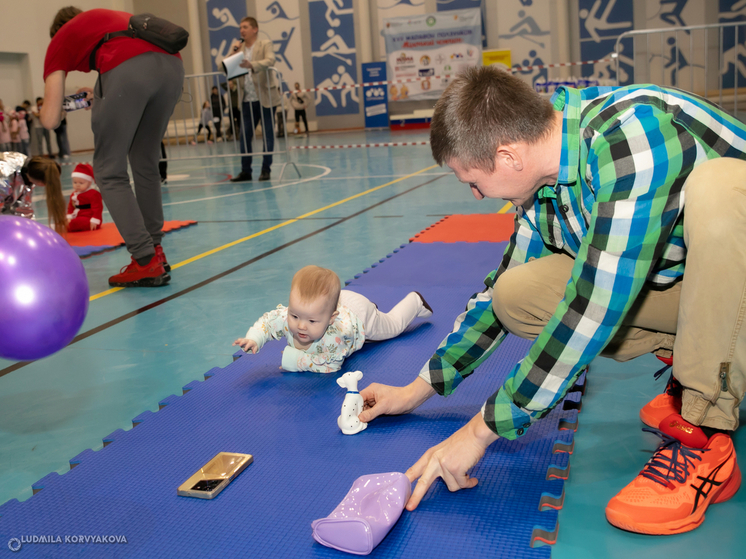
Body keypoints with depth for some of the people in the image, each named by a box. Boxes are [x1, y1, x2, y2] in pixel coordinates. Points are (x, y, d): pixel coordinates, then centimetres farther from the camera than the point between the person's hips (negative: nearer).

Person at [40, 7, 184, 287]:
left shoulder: (61, 39, 25)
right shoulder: (109, 17, 40)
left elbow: (50, 120, 17)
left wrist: (49, 106, 40)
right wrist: (100, 97, 41)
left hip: (127, 69, -5)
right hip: (172, 64, 5)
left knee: (109, 172, 7)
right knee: (146, 165, 20)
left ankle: (146, 262, -1)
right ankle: (154, 250, 23)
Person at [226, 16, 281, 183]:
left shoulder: (265, 44, -1)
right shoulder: (239, 48, 13)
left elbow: (270, 61, -21)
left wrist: (251, 65, -36)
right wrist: (233, 52, -7)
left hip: (265, 98, -4)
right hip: (248, 99, 4)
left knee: (267, 134, 1)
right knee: (245, 135, 2)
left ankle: (266, 169, 8)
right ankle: (245, 171, 8)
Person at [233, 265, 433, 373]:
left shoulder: (337, 332, -53)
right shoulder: (285, 317, -41)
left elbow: (328, 365, -45)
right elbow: (267, 320, -21)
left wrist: (294, 359, -44)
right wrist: (253, 339, -39)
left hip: (359, 313, -3)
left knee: (392, 325, 27)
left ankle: (415, 301, 53)